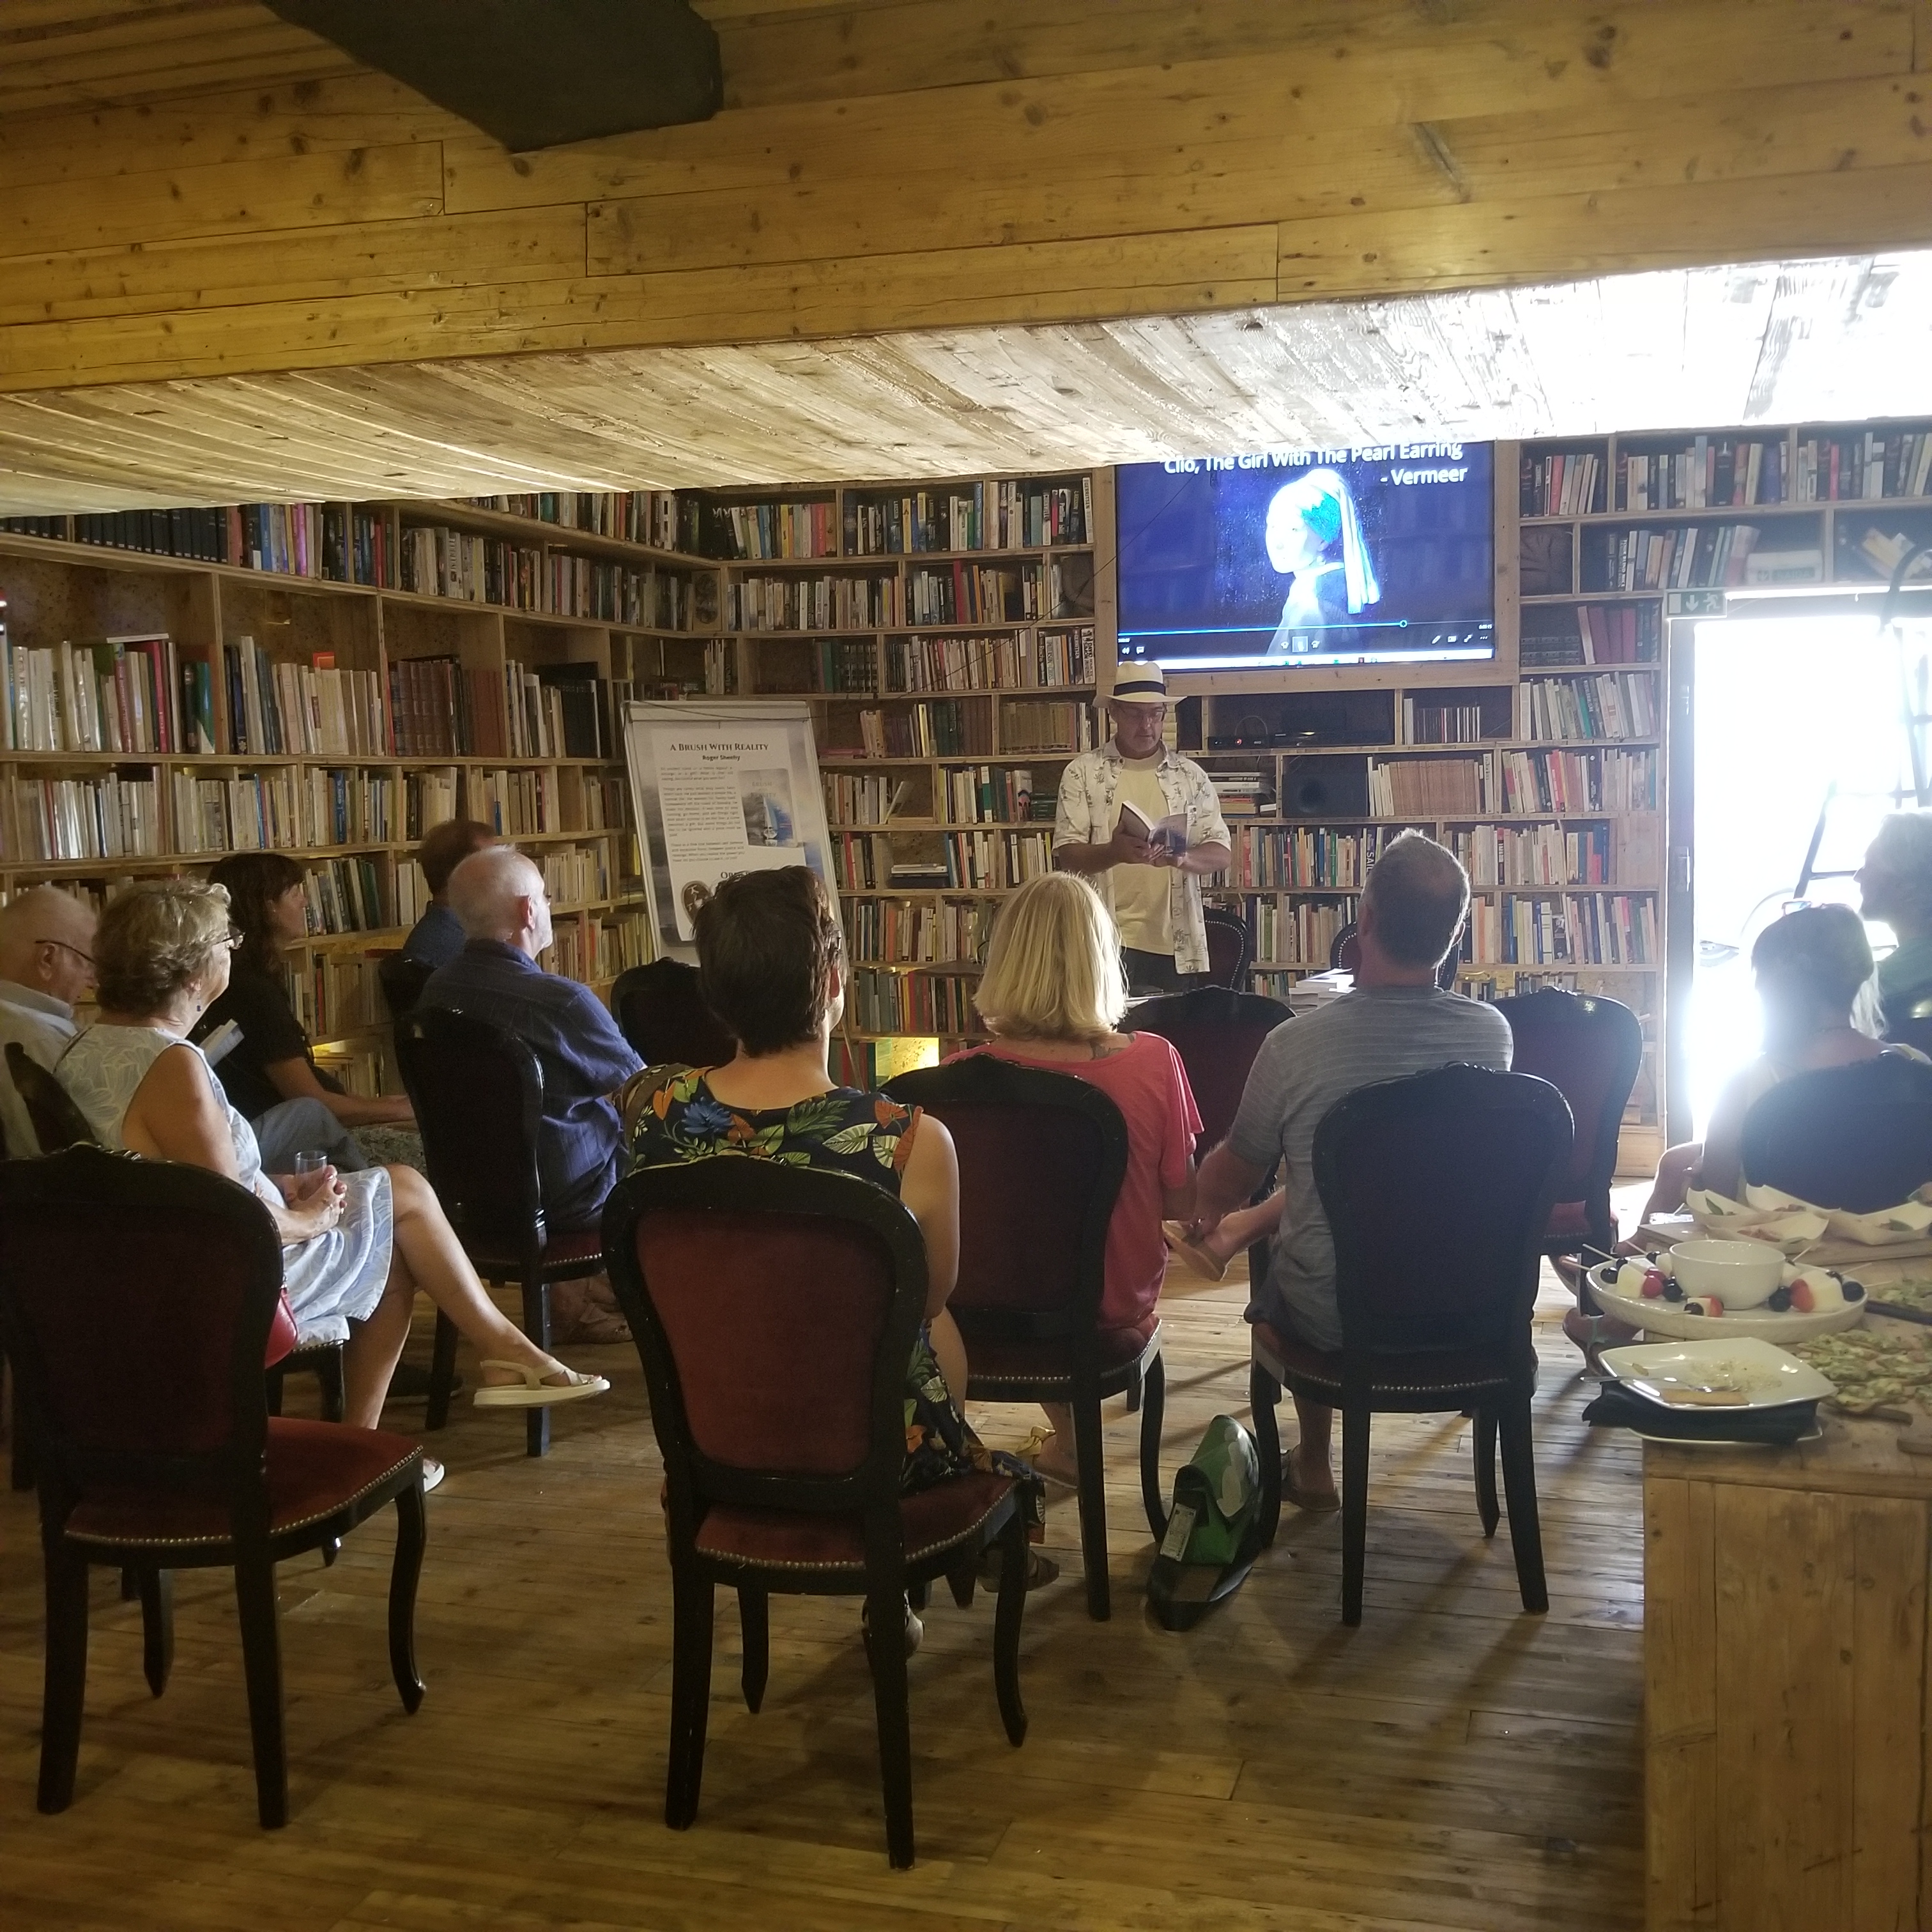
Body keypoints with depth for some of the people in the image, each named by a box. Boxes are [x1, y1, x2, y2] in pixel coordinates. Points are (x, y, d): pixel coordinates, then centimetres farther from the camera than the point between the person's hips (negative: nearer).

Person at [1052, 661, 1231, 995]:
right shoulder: (1083, 772, 6)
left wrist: (1179, 858, -16)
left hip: (1177, 944, 2)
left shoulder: (1190, 776, 11)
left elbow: (1220, 854, 7)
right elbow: (1067, 855, -1)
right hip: (1111, 943, -2)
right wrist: (1116, 852, -22)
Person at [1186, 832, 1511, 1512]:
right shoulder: (1492, 1034, -12)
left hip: (1339, 1319, -3)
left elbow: (1229, 1182, -4)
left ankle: (1313, 1465, 40)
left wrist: (1206, 1217, 21)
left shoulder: (1295, 1044, -22)